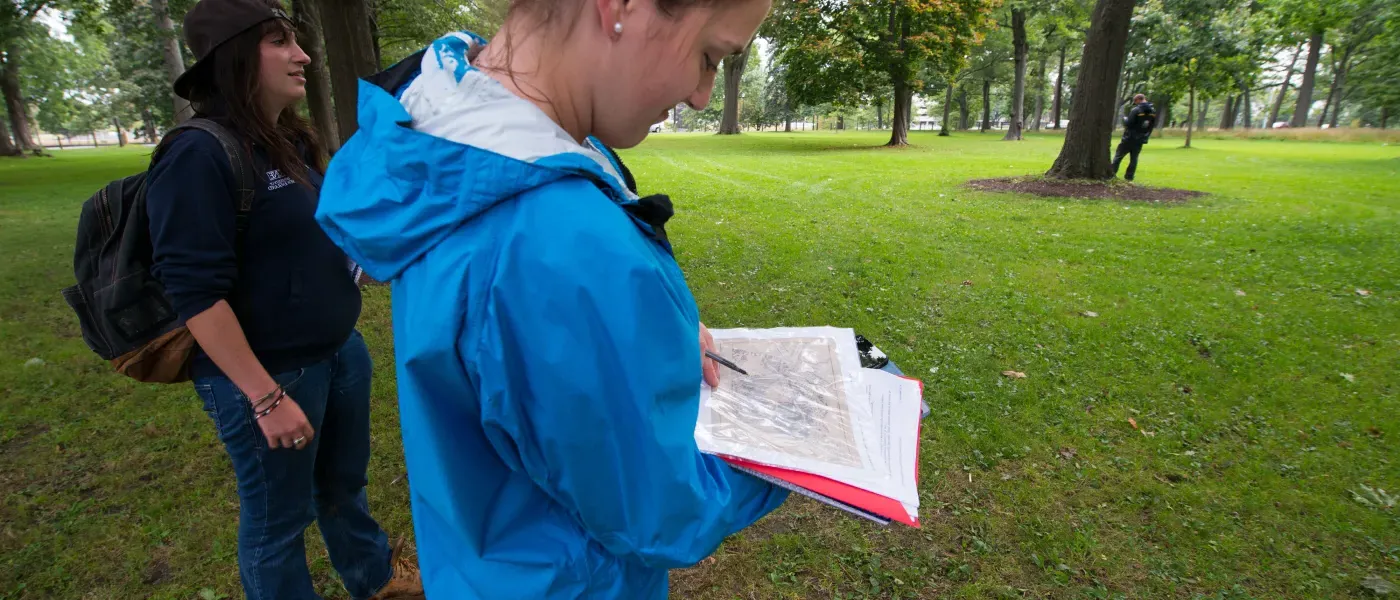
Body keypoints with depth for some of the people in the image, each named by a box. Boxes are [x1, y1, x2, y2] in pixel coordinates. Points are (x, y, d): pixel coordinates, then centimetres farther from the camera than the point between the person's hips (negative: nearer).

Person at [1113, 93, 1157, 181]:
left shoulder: (1136, 110, -16)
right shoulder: (1153, 111, 5)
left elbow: (1128, 124, -18)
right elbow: (1154, 125, 13)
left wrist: (1124, 119, 2)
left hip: (1129, 138, -5)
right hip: (1140, 140, 6)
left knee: (1118, 156, 3)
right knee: (1134, 158, 11)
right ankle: (1129, 177, 9)